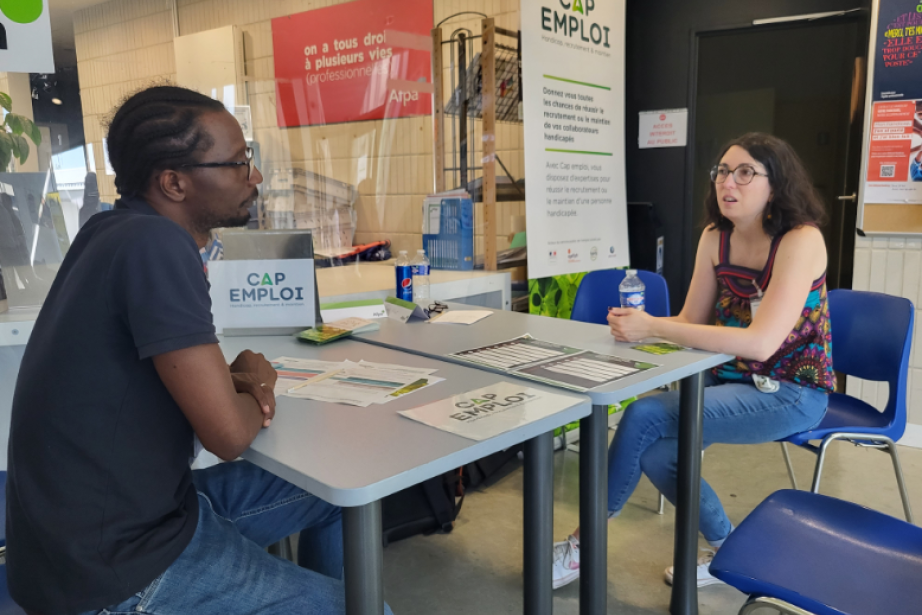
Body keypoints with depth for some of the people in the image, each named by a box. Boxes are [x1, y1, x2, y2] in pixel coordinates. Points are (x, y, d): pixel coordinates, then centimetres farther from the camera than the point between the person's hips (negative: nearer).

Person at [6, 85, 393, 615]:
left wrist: (236, 377, -5)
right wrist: (256, 388, -6)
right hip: (114, 570, -8)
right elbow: (229, 434, -28)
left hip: (144, 504, 9)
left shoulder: (119, 231, 2)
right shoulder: (154, 245, -26)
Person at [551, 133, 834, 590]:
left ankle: (585, 546, -4)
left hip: (790, 393, -6)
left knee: (644, 417, -22)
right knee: (653, 451, -17)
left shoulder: (801, 241, -19)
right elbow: (691, 321, 3)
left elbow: (760, 342, -30)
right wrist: (639, 325, -19)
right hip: (731, 380, 6)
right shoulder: (715, 237, 1)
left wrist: (652, 327, -32)